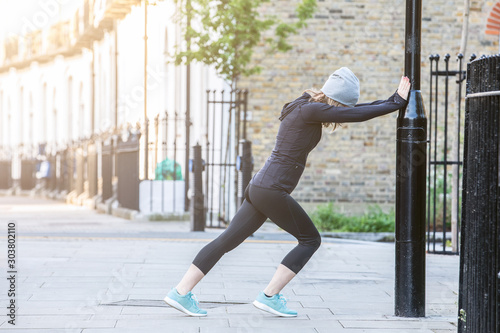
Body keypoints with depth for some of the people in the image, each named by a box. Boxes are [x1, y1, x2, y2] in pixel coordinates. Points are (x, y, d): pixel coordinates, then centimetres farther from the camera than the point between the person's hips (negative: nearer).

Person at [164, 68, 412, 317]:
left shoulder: (306, 107, 16)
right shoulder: (309, 109, -12)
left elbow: (356, 110, 22)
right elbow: (358, 115, -13)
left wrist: (393, 100, 20)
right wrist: (397, 103, -3)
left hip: (259, 187, 9)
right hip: (272, 190, -9)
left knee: (227, 241, 8)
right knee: (310, 239, 4)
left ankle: (181, 292, 6)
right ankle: (269, 297, 1)